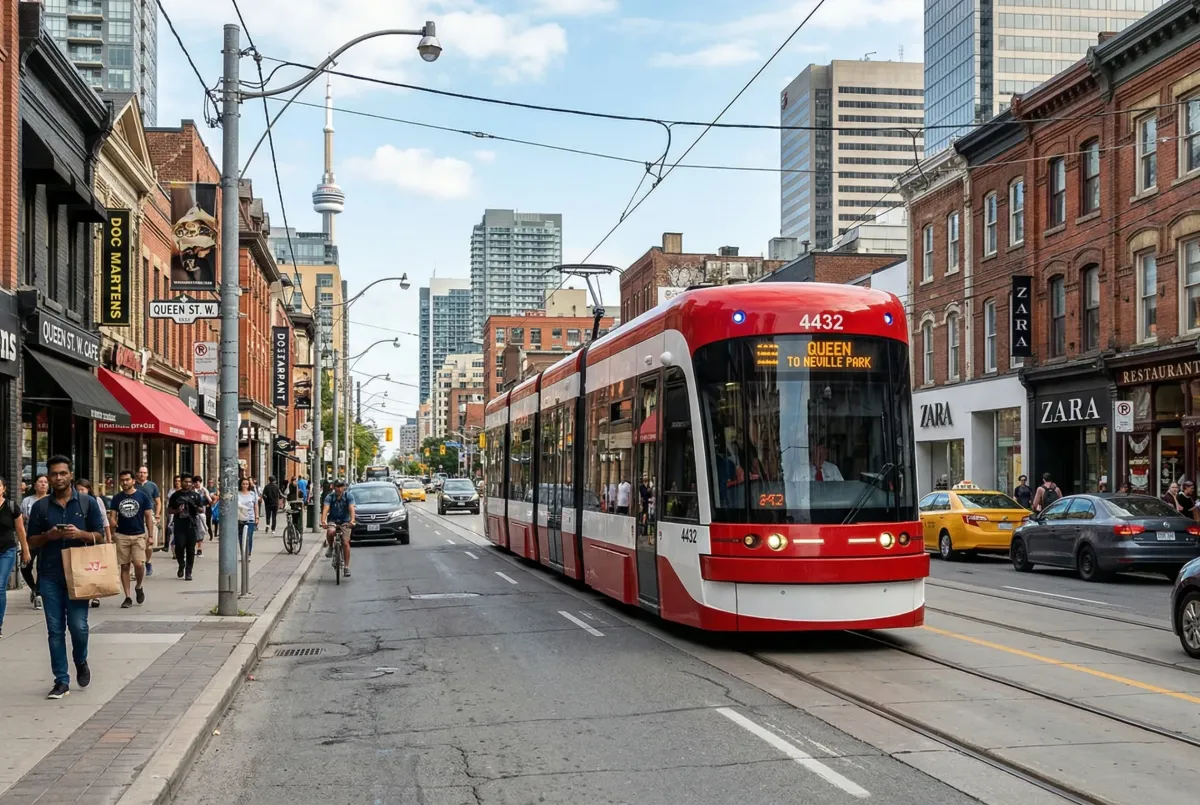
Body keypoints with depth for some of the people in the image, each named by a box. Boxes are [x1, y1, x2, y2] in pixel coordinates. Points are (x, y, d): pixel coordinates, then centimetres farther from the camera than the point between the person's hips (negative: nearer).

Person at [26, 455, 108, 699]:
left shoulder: (87, 503, 3)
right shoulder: (40, 506, 5)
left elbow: (99, 536, 4)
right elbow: (32, 541, 9)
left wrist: (80, 534, -16)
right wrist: (48, 536, -12)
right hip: (49, 576, 1)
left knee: (78, 626, -4)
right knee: (55, 630, 3)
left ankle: (81, 662, 26)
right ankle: (61, 681, 11)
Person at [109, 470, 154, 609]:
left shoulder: (142, 496, 1)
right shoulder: (117, 498, 7)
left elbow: (148, 516, 3)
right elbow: (112, 515, 6)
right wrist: (113, 523, -18)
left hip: (138, 535, -2)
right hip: (122, 536, 2)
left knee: (139, 564, -14)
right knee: (124, 566, 4)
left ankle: (139, 587, 14)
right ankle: (128, 597, 11)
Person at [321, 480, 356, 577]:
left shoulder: (349, 496, -9)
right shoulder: (329, 497, -9)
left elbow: (351, 509, -22)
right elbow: (325, 509, -23)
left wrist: (352, 520, -40)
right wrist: (323, 521, -40)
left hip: (345, 522, 0)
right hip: (332, 520, 0)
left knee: (346, 543, -13)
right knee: (330, 532, -33)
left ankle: (346, 567, -5)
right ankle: (330, 547, -2)